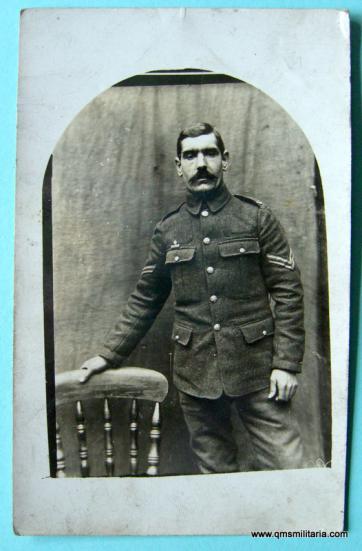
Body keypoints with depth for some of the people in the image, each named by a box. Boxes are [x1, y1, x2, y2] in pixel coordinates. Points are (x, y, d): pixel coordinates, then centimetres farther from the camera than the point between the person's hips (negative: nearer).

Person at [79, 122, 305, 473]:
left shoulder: (257, 218, 1)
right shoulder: (167, 231, 8)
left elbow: (287, 293, -2)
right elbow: (144, 300, 13)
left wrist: (286, 363, -9)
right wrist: (109, 355, 8)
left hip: (256, 368, -2)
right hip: (194, 374, 2)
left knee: (287, 466, 1)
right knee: (214, 469, 14)